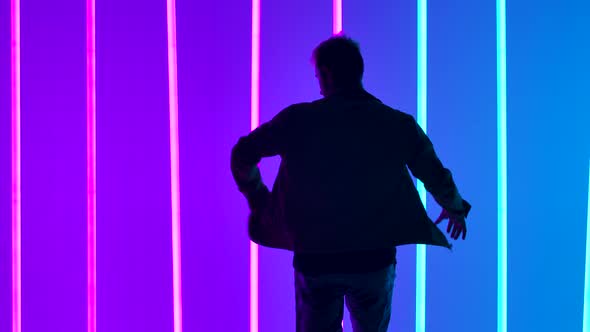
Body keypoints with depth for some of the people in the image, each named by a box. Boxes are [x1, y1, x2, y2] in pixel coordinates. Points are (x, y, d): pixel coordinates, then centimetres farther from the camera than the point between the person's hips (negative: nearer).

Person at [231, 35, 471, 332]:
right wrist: (455, 209, 29)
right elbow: (438, 179, 8)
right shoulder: (399, 125, -3)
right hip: (374, 261, 1)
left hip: (314, 261, -1)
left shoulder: (299, 119, -6)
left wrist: (257, 197, 20)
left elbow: (242, 155, 2)